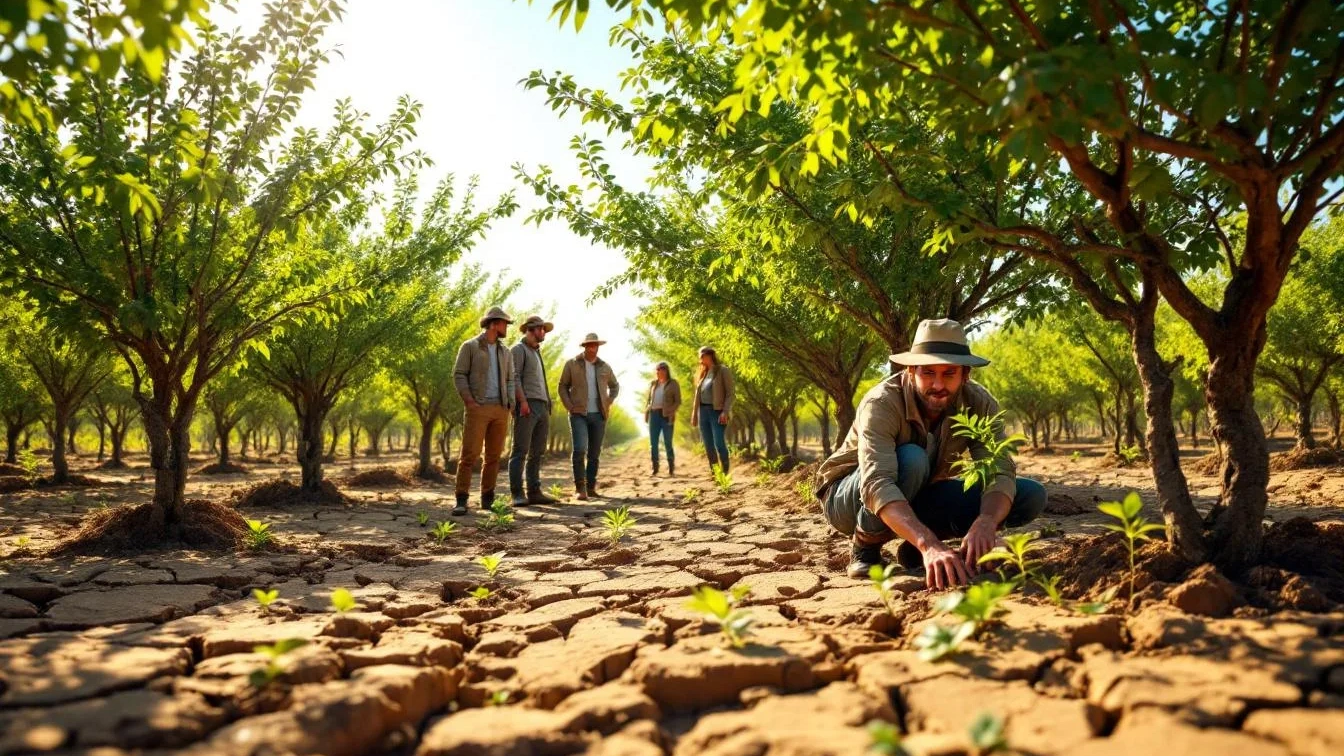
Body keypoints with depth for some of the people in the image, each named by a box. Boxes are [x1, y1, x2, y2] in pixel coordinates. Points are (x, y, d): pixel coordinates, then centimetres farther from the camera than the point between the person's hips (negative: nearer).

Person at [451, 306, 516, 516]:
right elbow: (459, 375, -3)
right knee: (469, 454, -10)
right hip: (478, 409, -5)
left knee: (494, 456, 6)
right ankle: (461, 501, -8)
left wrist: (510, 404, 4)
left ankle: (487, 499, 13)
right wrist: (469, 401, -13)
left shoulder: (505, 352, 18)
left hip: (500, 410, 5)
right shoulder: (470, 346, 2)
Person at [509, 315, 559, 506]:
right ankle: (517, 494, -10)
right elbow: (514, 377, -11)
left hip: (542, 406, 9)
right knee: (520, 450, -9)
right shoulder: (518, 349, 1)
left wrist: (547, 406, 17)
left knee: (537, 452, 6)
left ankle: (534, 492, 9)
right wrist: (522, 401, -20)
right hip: (527, 406, -9)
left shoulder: (536, 352, 26)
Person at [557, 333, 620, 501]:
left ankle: (591, 487, 15)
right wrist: (570, 407, -6)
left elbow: (615, 386, 24)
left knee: (594, 453, 6)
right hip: (579, 414, -3)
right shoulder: (571, 364, 2)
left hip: (599, 415, 4)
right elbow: (563, 387, 5)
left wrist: (608, 402, 9)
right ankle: (580, 487, -10)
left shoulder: (604, 367, 11)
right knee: (580, 449, -18)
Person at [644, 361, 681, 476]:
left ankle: (671, 467, 6)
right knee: (653, 443, 3)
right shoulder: (653, 384, 16)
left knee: (667, 442, -4)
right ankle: (655, 467, 9)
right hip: (654, 415, 4)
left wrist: (670, 412, -14)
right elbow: (648, 399, 20)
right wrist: (646, 412, 7)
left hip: (666, 416, -4)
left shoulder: (673, 383, 2)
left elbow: (678, 401, -1)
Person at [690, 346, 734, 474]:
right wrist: (694, 414, 12)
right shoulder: (703, 373, 17)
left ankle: (725, 473, -12)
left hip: (717, 411, -7)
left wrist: (725, 412, -19)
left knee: (719, 443, -15)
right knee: (708, 445, 5)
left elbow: (731, 393, -8)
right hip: (703, 411, 7)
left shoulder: (723, 370, -2)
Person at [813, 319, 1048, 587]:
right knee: (911, 460, -38)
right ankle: (865, 546, -12)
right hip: (849, 500, -5)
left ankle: (914, 546, -2)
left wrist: (985, 523, -47)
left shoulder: (979, 403, -17)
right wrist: (929, 545, -59)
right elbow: (877, 485, -45)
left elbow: (1000, 472, -26)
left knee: (1031, 495, -11)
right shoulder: (882, 403, -31)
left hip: (917, 498, 5)